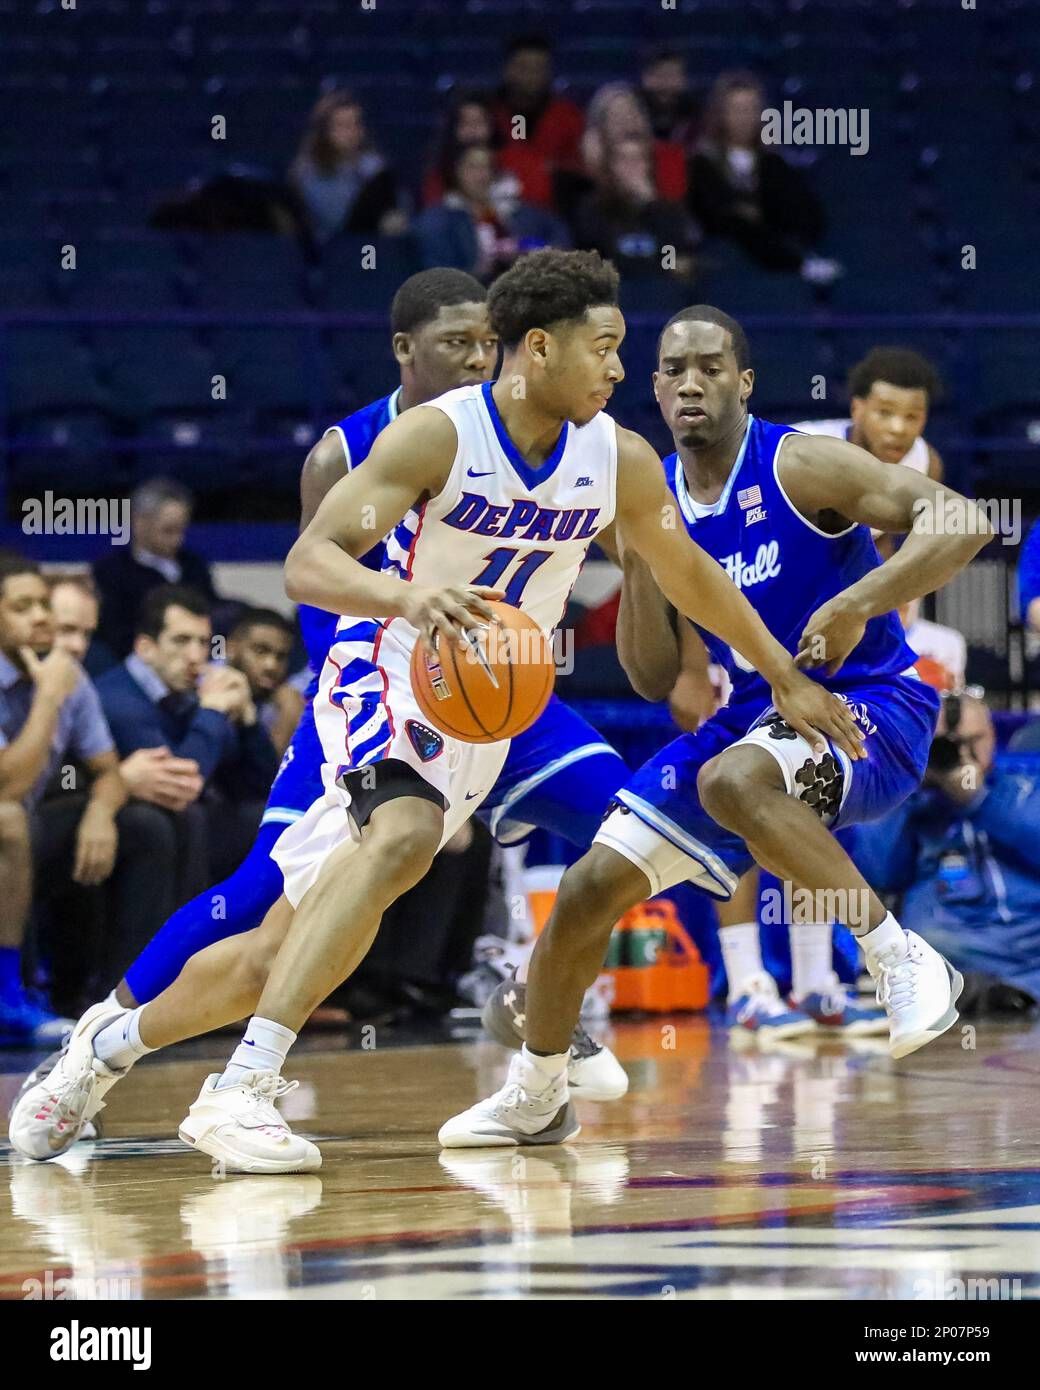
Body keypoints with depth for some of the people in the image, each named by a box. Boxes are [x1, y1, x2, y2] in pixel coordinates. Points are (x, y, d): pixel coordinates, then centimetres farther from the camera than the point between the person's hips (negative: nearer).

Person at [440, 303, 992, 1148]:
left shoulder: (800, 466, -14)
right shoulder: (656, 500, 5)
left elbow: (964, 521, -24)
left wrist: (855, 604, -33)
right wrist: (642, 564, -10)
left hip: (871, 707, -7)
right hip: (758, 714, 7)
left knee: (731, 781, -39)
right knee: (591, 888, 2)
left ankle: (903, 960, -31)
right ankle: (534, 1098, 23)